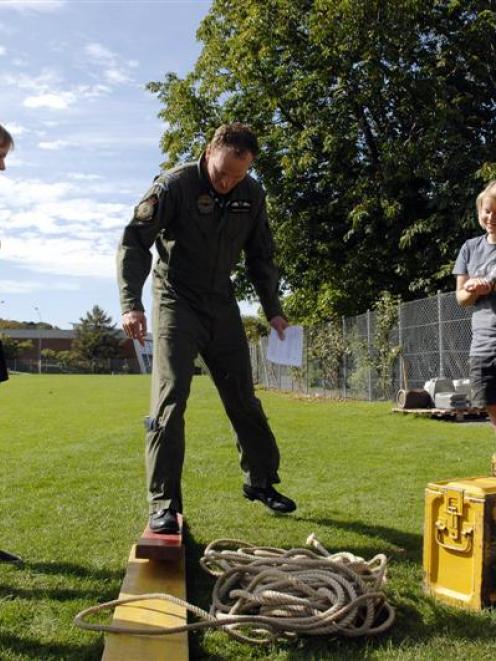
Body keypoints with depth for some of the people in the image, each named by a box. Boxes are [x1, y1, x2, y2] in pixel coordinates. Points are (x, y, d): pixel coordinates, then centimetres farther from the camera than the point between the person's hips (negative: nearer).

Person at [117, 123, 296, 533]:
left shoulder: (252, 195, -1)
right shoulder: (174, 185, -16)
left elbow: (260, 257, 9)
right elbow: (135, 242, -20)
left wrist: (273, 310, 4)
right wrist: (131, 304, -32)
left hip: (221, 304, 5)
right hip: (176, 303, -4)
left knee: (243, 399, 10)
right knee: (170, 398, -14)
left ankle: (261, 481, 27)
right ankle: (163, 504, -7)